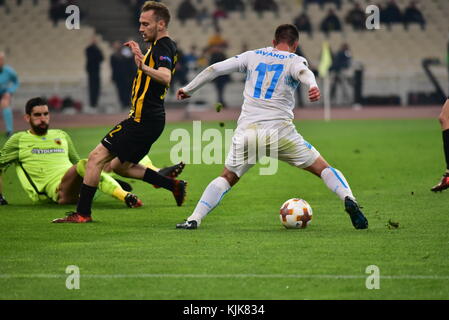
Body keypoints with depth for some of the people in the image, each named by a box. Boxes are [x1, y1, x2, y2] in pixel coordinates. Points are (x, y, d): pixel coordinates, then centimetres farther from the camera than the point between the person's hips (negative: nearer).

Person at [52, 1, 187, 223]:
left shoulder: (162, 47, -16)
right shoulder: (161, 46, 15)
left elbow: (165, 77, -38)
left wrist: (144, 67, -54)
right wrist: (140, 56, 46)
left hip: (142, 120, -11)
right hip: (150, 119, 11)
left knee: (96, 157, -11)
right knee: (119, 166, 22)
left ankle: (82, 213, -10)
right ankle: (174, 185, 22)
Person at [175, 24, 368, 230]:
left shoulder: (252, 56, 17)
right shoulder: (294, 60, 7)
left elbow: (215, 69, 15)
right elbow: (303, 72, -18)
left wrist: (189, 89, 26)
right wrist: (313, 86, -40)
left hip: (246, 131, 2)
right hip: (280, 132, -2)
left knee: (227, 178, 16)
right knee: (323, 169, 6)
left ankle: (194, 219, 1)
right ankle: (348, 200, -17)